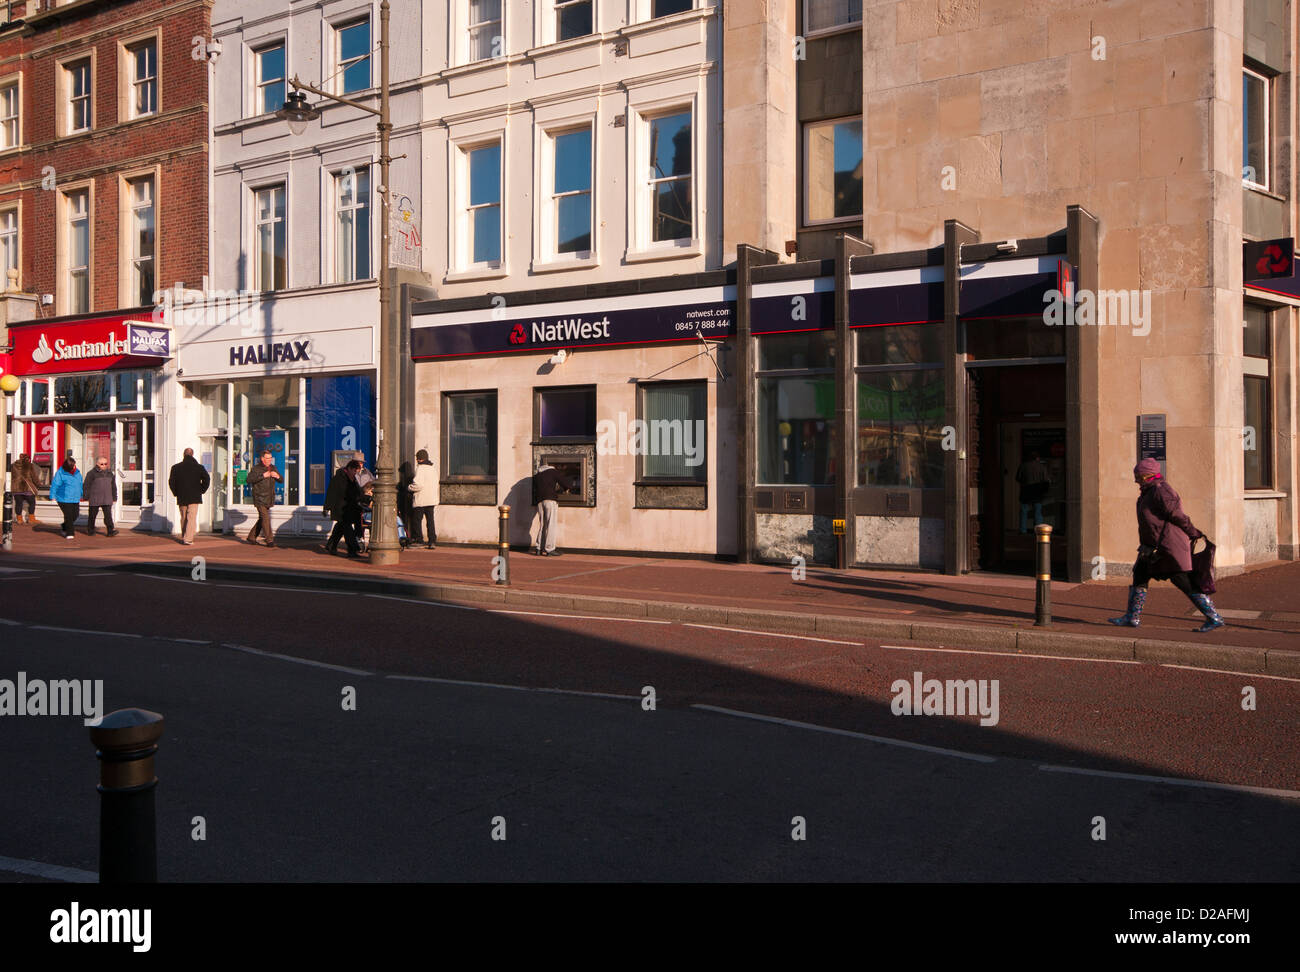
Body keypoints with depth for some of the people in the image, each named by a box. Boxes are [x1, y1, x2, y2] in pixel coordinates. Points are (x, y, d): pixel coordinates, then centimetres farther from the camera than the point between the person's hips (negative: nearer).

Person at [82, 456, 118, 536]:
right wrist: (86, 497, -5)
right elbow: (86, 486, -1)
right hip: (94, 500, -3)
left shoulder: (109, 473, 13)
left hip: (107, 500, 3)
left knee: (108, 515, -7)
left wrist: (114, 498, 19)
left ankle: (110, 531, -12)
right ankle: (90, 531, 21)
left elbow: (113, 487, 21)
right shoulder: (92, 473, -2)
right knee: (92, 515, 7)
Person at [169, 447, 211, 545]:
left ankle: (183, 537, 21)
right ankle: (188, 539, -13)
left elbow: (171, 481, 0)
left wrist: (175, 492, 9)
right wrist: (202, 490, 1)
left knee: (183, 518, 15)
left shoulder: (176, 467, 4)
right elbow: (207, 479, -10)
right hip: (194, 497, -2)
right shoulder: (198, 467, -1)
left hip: (181, 497, 3)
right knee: (191, 518, -4)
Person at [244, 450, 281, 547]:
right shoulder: (256, 468, -5)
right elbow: (250, 479, -19)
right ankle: (269, 540, -13)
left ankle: (251, 536, 24)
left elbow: (281, 480, 20)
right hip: (259, 498, -7)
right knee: (265, 517, -13)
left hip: (269, 499, 7)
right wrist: (263, 476, -24)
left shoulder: (273, 468, 15)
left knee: (262, 519, 11)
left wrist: (277, 476, -4)